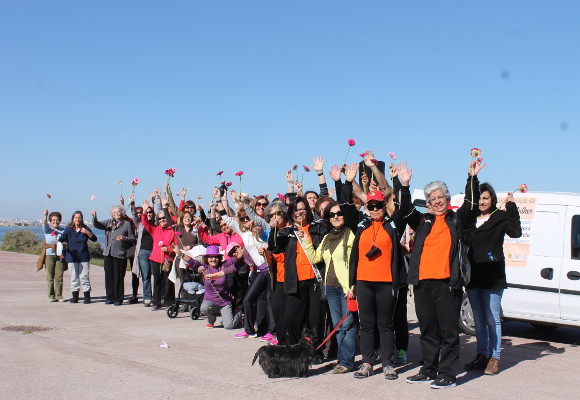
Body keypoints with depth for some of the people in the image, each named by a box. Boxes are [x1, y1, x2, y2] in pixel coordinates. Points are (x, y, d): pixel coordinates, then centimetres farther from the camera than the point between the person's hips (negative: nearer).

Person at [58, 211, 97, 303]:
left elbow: (94, 239, -4)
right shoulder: (69, 229, 4)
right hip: (72, 257, 1)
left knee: (84, 277, -2)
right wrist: (60, 242, -30)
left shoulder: (85, 229, 3)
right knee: (74, 278, 5)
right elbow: (62, 238, -7)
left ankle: (87, 297, 2)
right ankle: (75, 297, 13)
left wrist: (87, 233, -20)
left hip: (84, 257, -1)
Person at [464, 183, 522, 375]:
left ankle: (494, 358, 8)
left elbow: (516, 232, -17)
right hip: (472, 275, 5)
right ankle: (481, 356, 22)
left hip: (492, 277, -5)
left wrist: (511, 206, -18)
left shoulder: (500, 217, -1)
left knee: (492, 319, -1)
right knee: (478, 319, 12)